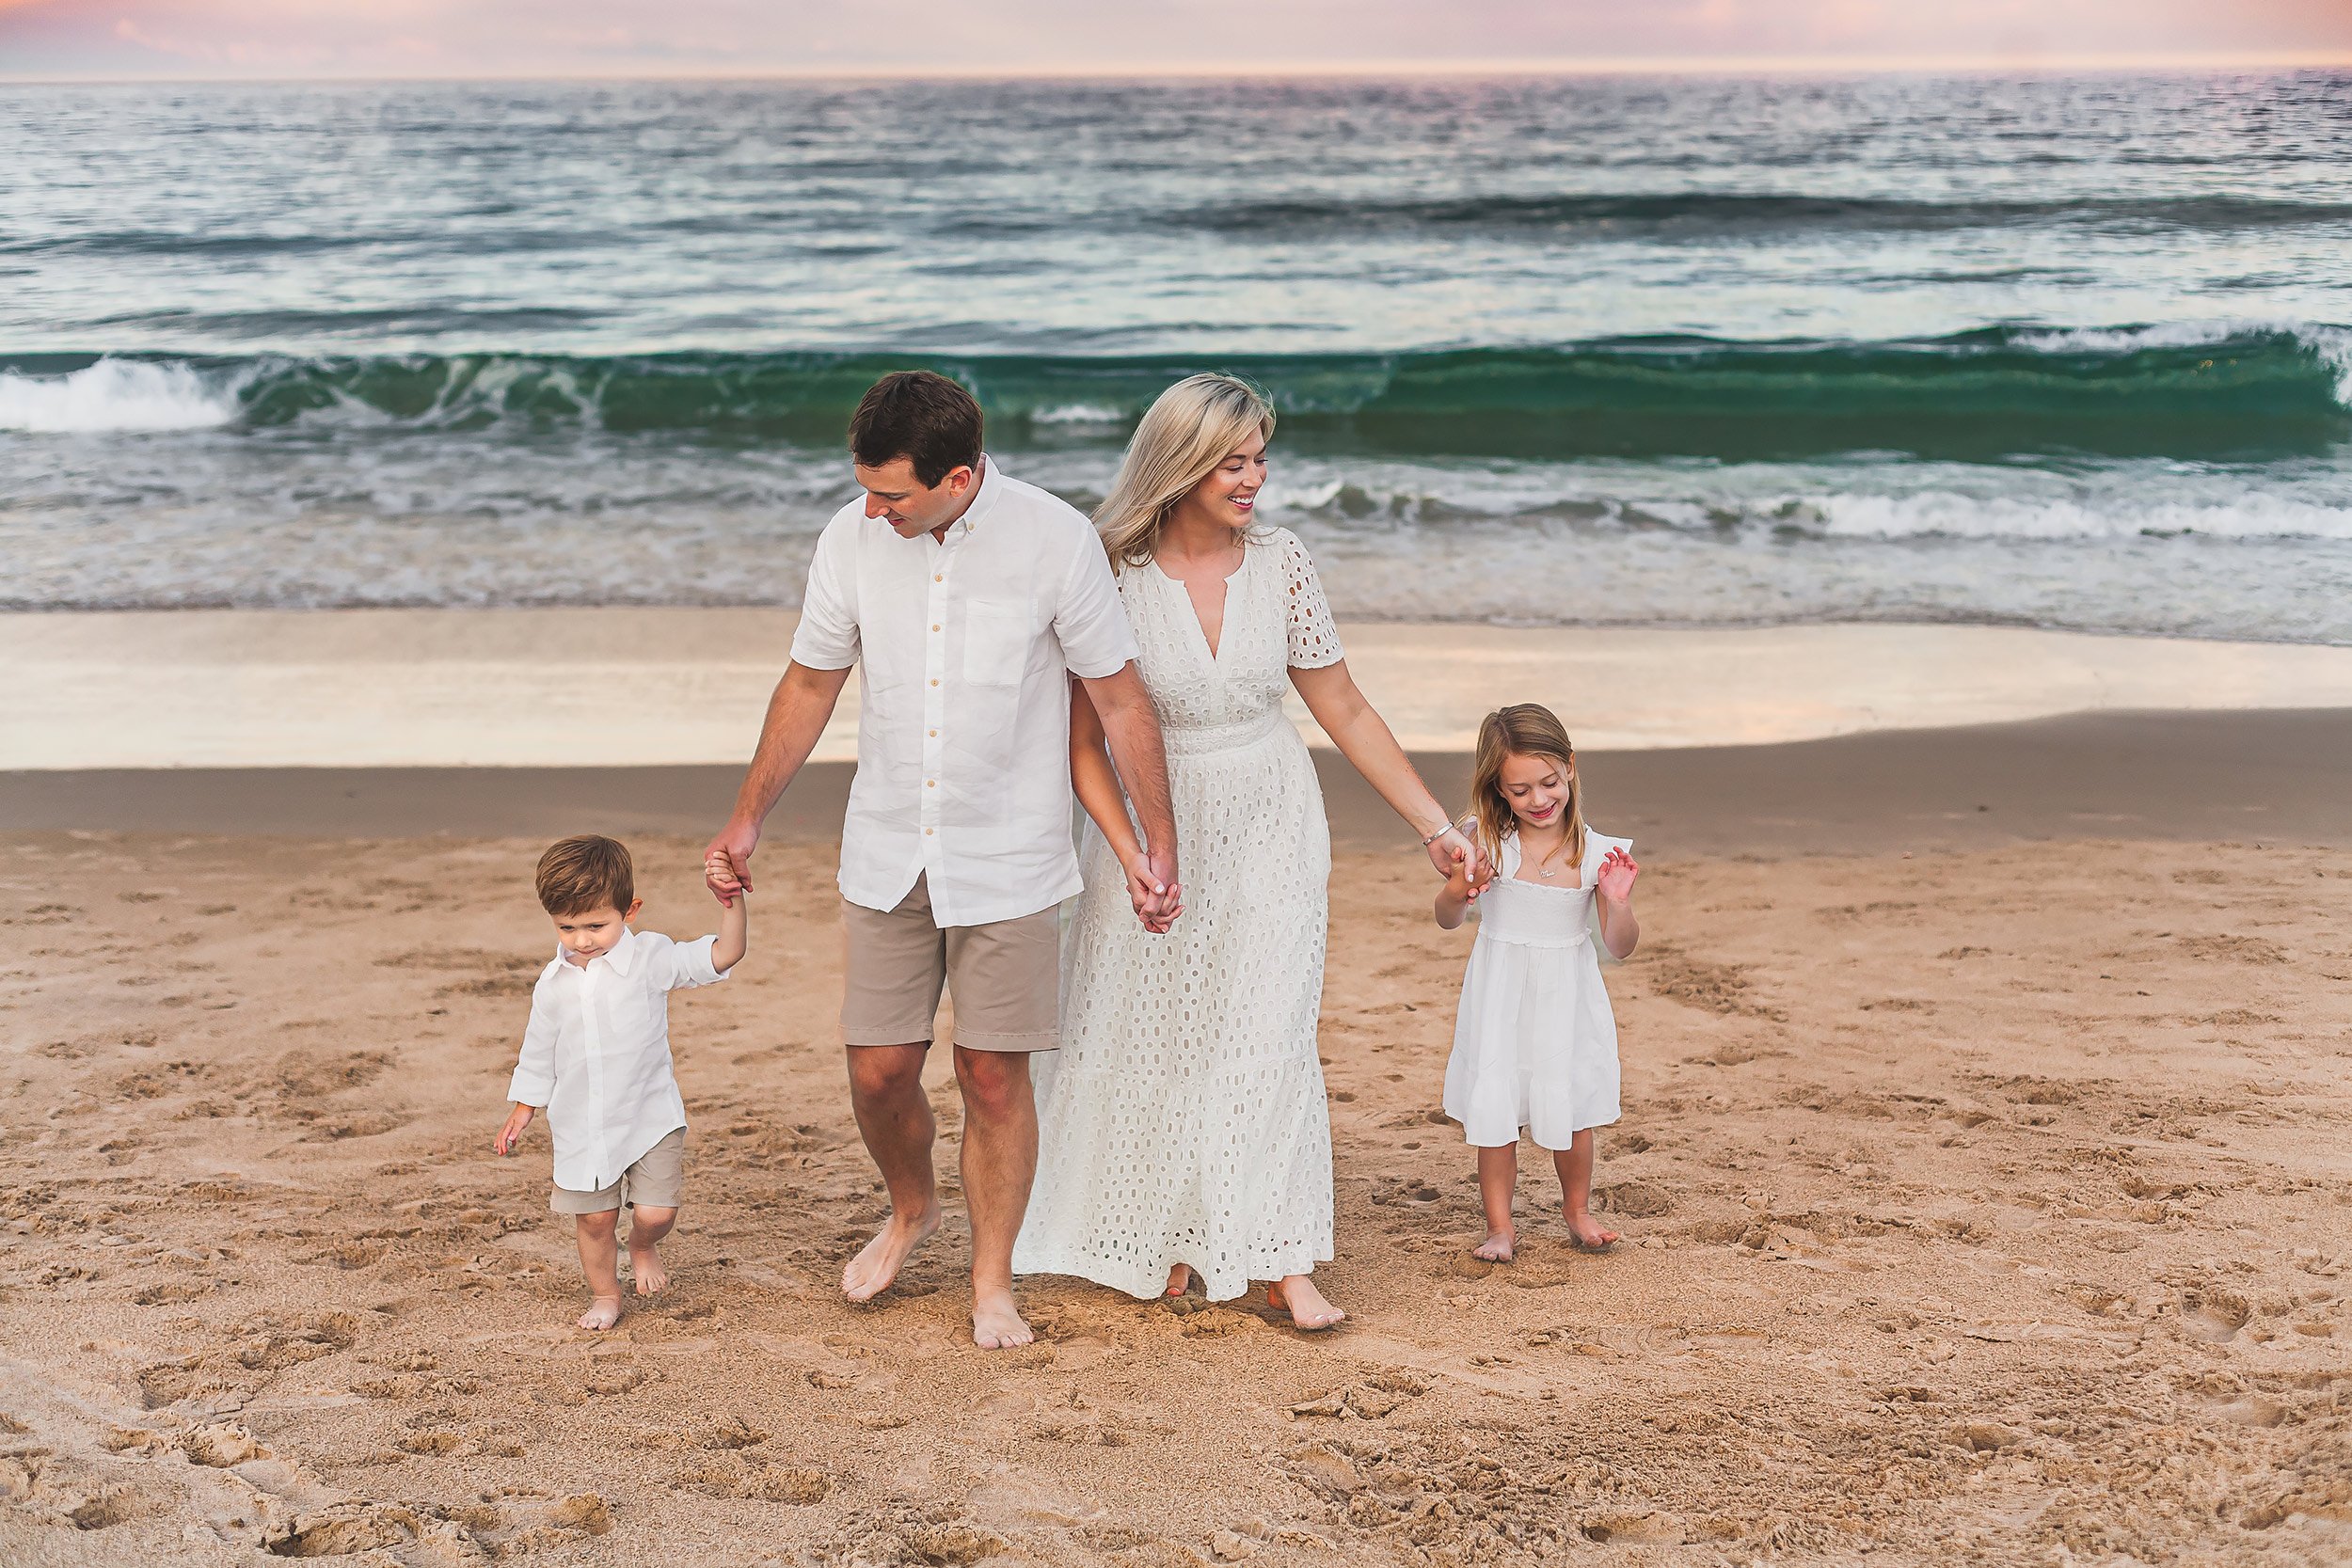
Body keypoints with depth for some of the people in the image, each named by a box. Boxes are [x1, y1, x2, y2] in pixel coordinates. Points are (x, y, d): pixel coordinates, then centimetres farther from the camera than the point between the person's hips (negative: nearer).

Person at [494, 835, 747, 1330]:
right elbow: (538, 1052, 13)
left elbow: (723, 955, -20)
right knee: (594, 1218, 7)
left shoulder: (651, 958, -10)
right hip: (581, 1126, 2)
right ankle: (604, 1294, 31)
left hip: (650, 1116, -2)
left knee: (656, 1212, -7)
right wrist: (523, 1111, 16)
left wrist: (734, 902, -33)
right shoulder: (553, 983, 0)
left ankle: (642, 1247, 29)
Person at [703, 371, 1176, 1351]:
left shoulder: (1055, 540, -14)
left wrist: (1160, 848, -2)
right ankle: (911, 1209, 37)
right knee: (877, 1070, 5)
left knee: (994, 1077, 1)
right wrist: (746, 821, 12)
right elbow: (809, 686, 9)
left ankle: (992, 1282, 20)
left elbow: (1120, 698, -5)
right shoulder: (852, 539, -5)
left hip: (1008, 863, -3)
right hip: (887, 856, 3)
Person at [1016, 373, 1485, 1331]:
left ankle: (1282, 1260, 2)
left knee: (1269, 1034, -4)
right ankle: (1162, 1240, 28)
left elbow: (1344, 712, 1)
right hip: (1156, 829, -1)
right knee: (1152, 1038, 9)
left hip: (1272, 828, 1)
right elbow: (1083, 740, -9)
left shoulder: (1280, 562, -6)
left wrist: (1435, 828, 1)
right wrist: (1129, 853, -22)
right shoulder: (1114, 575, -13)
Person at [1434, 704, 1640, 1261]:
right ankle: (1499, 1225, 17)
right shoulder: (1488, 843, -10)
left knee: (1570, 1112, 9)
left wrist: (1618, 903, -25)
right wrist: (1456, 894, -22)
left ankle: (1577, 1210, 32)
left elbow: (1620, 946, -5)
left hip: (1566, 999, 0)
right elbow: (1447, 921, 0)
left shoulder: (1597, 853, -10)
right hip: (1499, 999, 0)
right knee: (1494, 1113, 3)